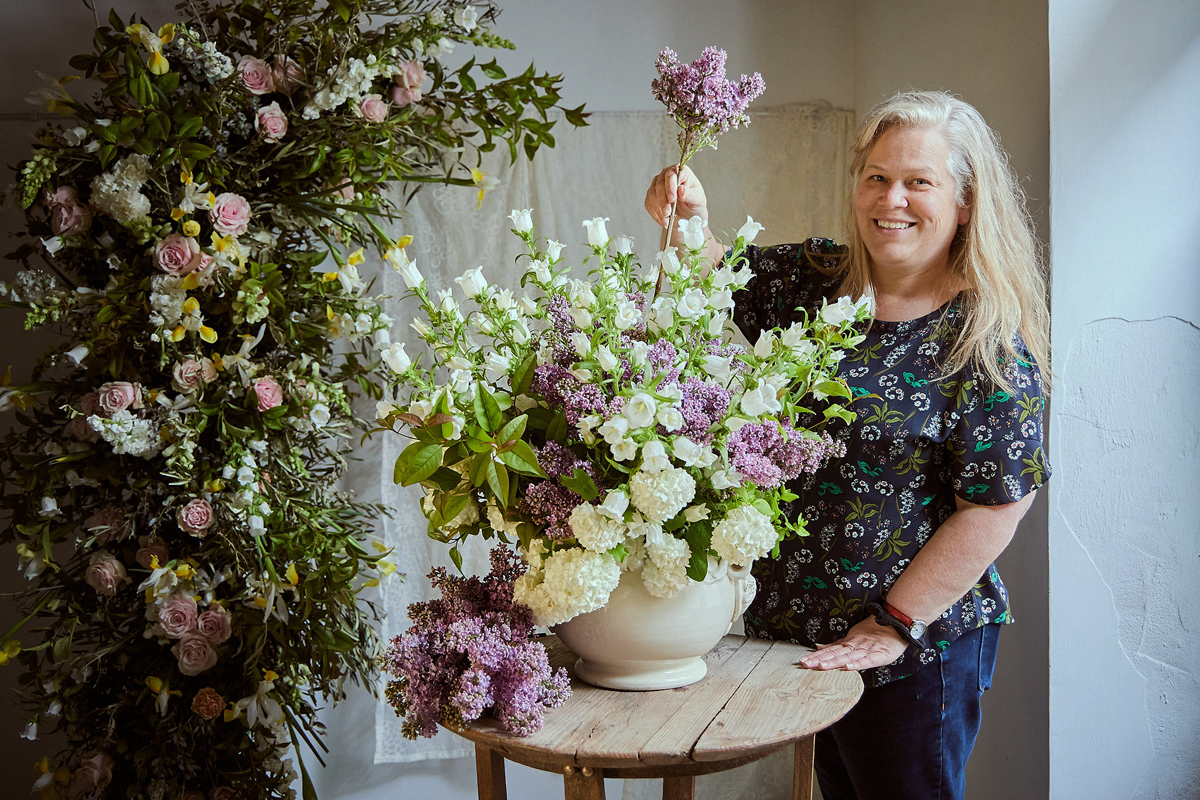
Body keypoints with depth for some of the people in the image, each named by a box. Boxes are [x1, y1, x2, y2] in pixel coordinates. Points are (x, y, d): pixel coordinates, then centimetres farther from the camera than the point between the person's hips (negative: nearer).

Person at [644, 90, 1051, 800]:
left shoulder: (987, 337, -14)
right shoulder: (812, 279, 1)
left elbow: (997, 500, -16)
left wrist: (895, 623, -17)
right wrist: (688, 224, -9)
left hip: (917, 646, -5)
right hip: (787, 622, 5)